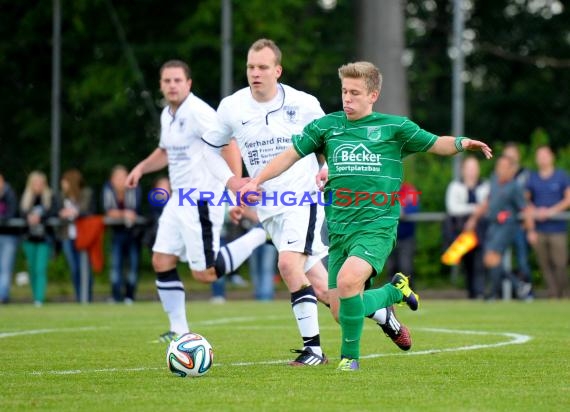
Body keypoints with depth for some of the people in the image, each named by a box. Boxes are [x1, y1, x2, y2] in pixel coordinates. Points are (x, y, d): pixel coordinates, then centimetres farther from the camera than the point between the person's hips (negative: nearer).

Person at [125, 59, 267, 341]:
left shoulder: (197, 112, -16)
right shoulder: (167, 115, 13)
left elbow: (228, 143, -24)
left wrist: (235, 178, -37)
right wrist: (141, 168, 15)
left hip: (201, 200, -9)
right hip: (179, 199, 9)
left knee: (205, 274, -8)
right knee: (161, 262, 3)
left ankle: (259, 235, 7)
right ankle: (179, 329, 10)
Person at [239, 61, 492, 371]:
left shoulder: (393, 127, 4)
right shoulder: (327, 126, 11)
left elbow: (435, 144, 10)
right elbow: (291, 155, 17)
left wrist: (462, 143, -10)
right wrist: (257, 180, 9)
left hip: (377, 225, -5)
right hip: (339, 227, 5)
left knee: (348, 279, -31)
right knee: (342, 310, 2)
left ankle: (350, 356, -11)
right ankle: (394, 291, 33)